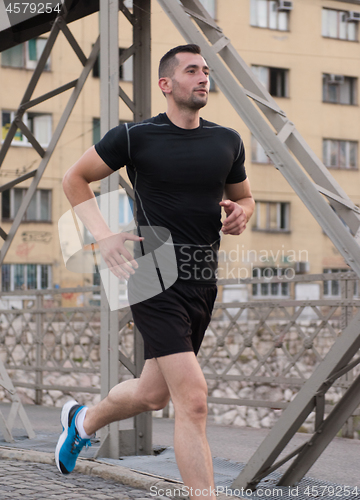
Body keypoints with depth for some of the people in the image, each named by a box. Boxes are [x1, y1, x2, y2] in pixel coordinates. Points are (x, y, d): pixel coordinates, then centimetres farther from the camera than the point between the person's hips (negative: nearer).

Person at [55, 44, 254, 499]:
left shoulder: (227, 142, 10)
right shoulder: (135, 137, -5)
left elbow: (243, 197, 24)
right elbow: (74, 178, 6)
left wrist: (241, 213, 0)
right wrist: (103, 235, -7)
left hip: (203, 282, 6)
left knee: (153, 393, 19)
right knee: (193, 400, -15)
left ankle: (84, 420, 48)